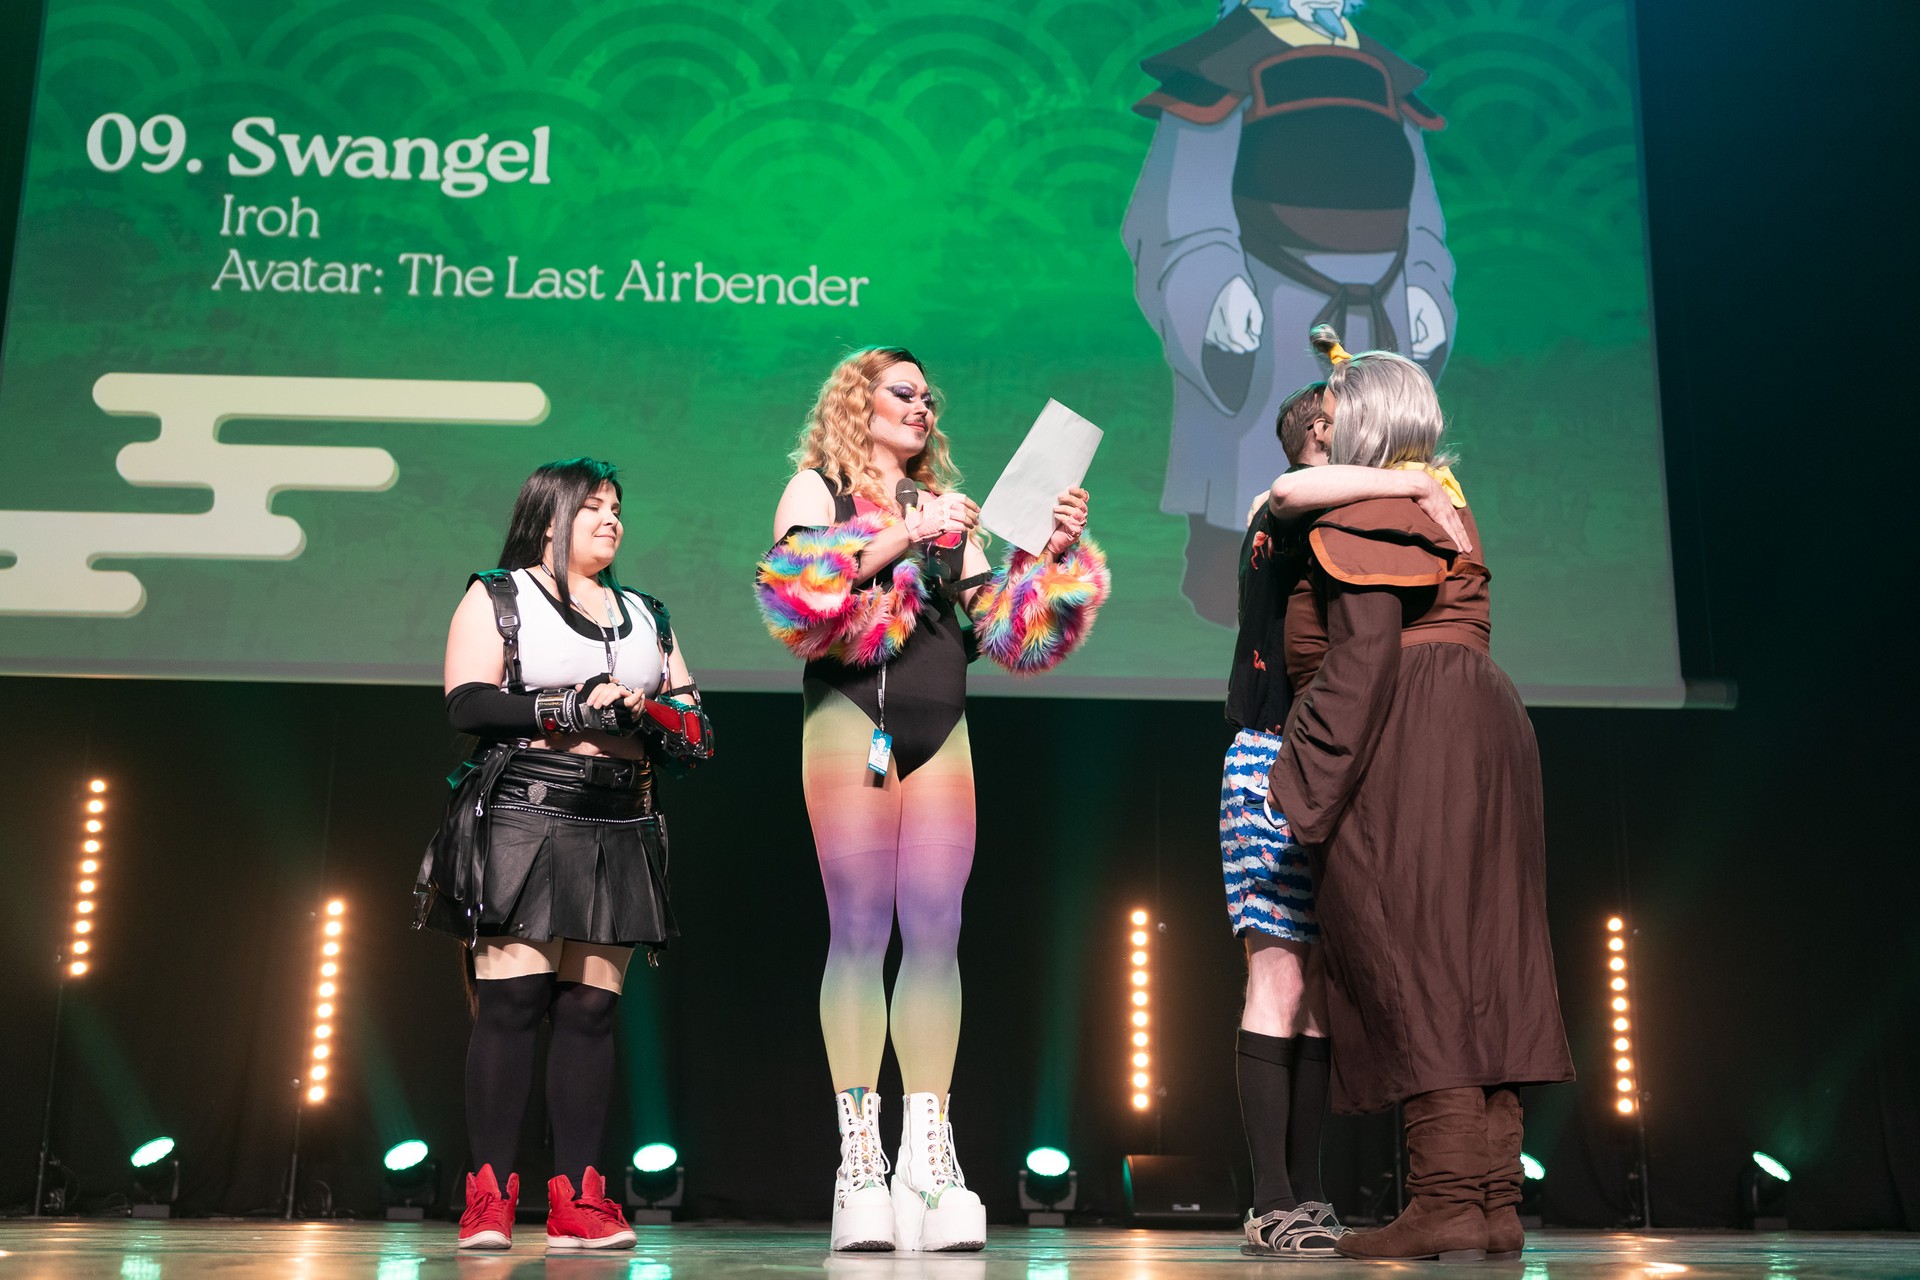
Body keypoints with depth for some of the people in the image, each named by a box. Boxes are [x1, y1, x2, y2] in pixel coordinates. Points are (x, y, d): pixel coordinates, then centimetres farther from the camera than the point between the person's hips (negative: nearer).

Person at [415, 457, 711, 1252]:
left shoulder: (647, 618, 22)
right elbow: (466, 704, -7)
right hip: (522, 822, -4)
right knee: (510, 1002, -11)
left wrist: (647, 714, -7)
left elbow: (694, 728, 15)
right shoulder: (496, 599, 9)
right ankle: (489, 1198, -8)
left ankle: (575, 1201, 1)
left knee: (591, 1009, 0)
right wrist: (573, 710, -15)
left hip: (620, 834, 4)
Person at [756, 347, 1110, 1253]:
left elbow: (1001, 627, 15)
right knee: (858, 931, -8)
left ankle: (928, 1159, -4)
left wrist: (1054, 553, 2)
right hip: (850, 716, -4)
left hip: (941, 730, 4)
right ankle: (859, 1162, -7)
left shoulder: (947, 508, 23)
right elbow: (797, 590, -8)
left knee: (935, 934, -4)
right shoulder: (815, 488, 12)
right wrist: (902, 536, -13)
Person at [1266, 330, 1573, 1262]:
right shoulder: (1443, 497, 22)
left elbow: (1363, 653, -17)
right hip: (1485, 724, 9)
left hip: (1408, 739, -9)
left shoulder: (1360, 511, -6)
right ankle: (1496, 1202, 6)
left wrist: (1312, 786, -17)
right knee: (1477, 960, 5)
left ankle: (1447, 1201, -13)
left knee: (1410, 961, -10)